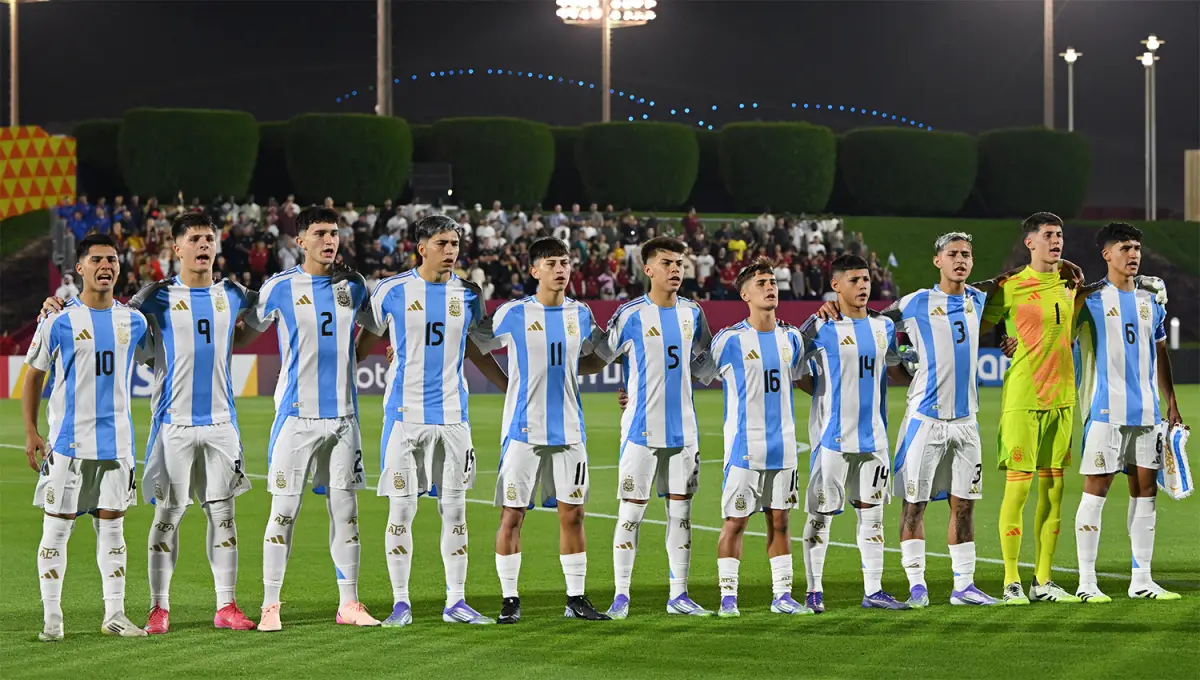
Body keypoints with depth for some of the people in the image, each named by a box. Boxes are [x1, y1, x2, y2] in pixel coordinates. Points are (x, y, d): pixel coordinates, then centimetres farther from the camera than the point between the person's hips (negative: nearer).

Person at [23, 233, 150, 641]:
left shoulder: (133, 321, 6)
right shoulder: (59, 321, -4)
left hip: (117, 440, 3)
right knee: (57, 526, -1)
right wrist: (31, 433, -3)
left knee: (112, 526, 6)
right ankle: (52, 618, 4)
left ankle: (114, 615, 11)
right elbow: (33, 376, 2)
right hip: (69, 440, -3)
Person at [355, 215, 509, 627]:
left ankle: (456, 601, 10)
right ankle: (400, 603, 6)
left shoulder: (468, 295, 7)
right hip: (404, 413, -3)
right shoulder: (392, 292, -2)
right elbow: (363, 345, 8)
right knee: (401, 510, -2)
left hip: (452, 414, 3)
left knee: (454, 510, 4)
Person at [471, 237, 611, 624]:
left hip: (568, 430, 4)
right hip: (523, 429, -4)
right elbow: (474, 346, 4)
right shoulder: (513, 314, -3)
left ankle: (576, 599, 12)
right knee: (512, 515, -3)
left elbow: (597, 358, 25)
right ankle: (510, 599, 5)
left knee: (572, 514, 4)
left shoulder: (580, 315, 9)